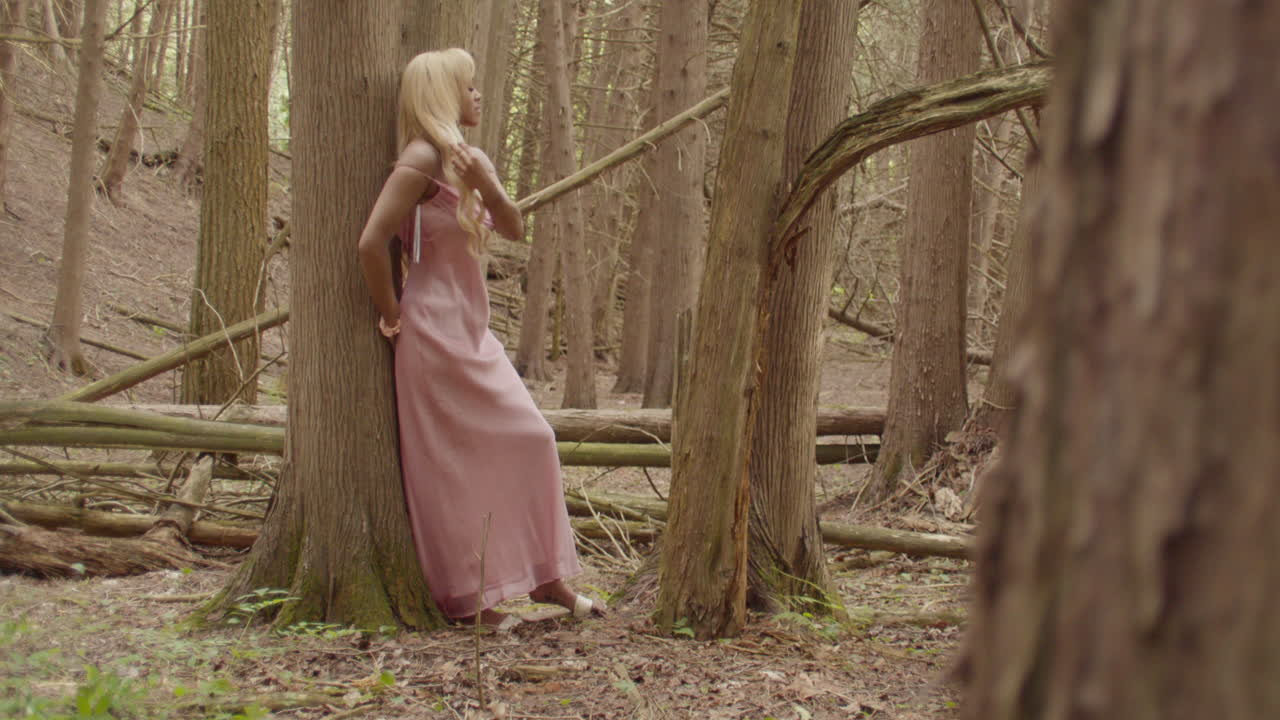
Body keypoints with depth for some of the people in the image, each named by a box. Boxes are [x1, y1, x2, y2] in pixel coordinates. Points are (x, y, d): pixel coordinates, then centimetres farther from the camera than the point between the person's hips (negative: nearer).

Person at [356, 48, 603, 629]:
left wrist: (486, 185, -9)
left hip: (472, 331, 9)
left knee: (528, 441, 10)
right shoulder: (422, 159, -15)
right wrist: (392, 316, -10)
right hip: (434, 332, -9)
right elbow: (372, 242, -22)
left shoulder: (470, 159, 13)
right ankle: (464, 597, 8)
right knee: (448, 465, -2)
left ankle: (542, 577, 17)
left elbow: (514, 228, 11)